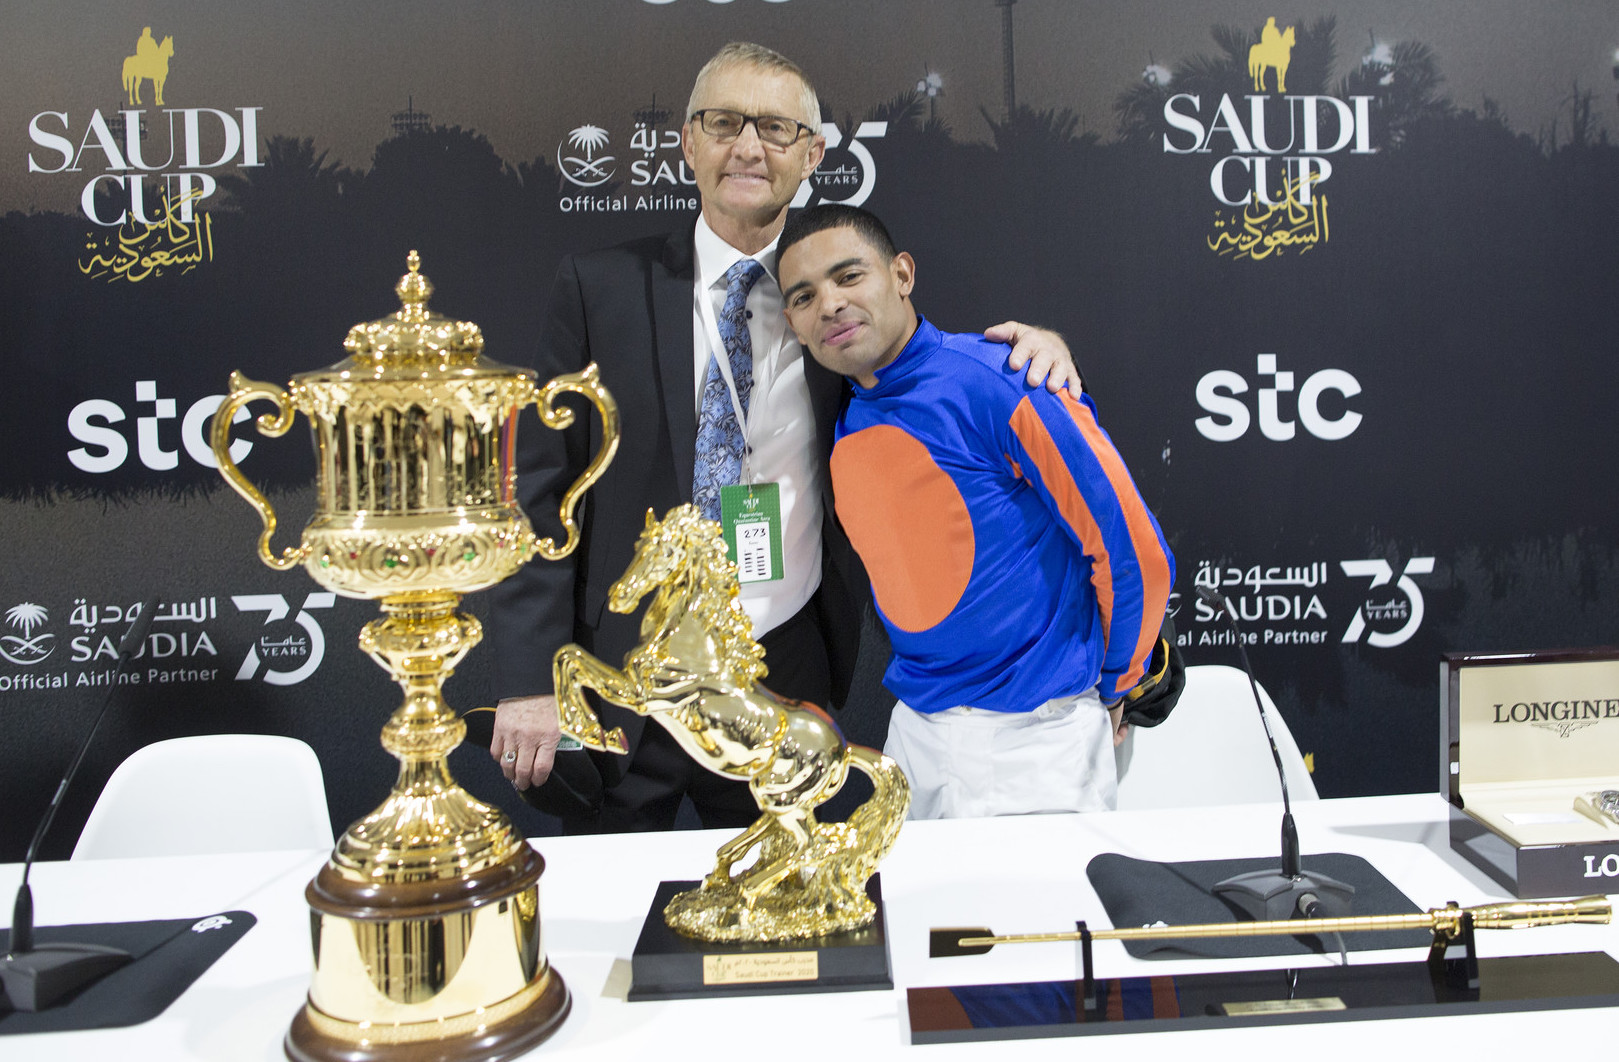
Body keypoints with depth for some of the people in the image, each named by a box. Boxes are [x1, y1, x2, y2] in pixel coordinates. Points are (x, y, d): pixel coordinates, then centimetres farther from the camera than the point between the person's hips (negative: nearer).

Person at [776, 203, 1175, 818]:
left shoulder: (1000, 385, -16)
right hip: (913, 728, 6)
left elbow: (1133, 550, -13)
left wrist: (1113, 688, -1)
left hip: (1033, 739, -6)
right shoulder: (846, 429, 4)